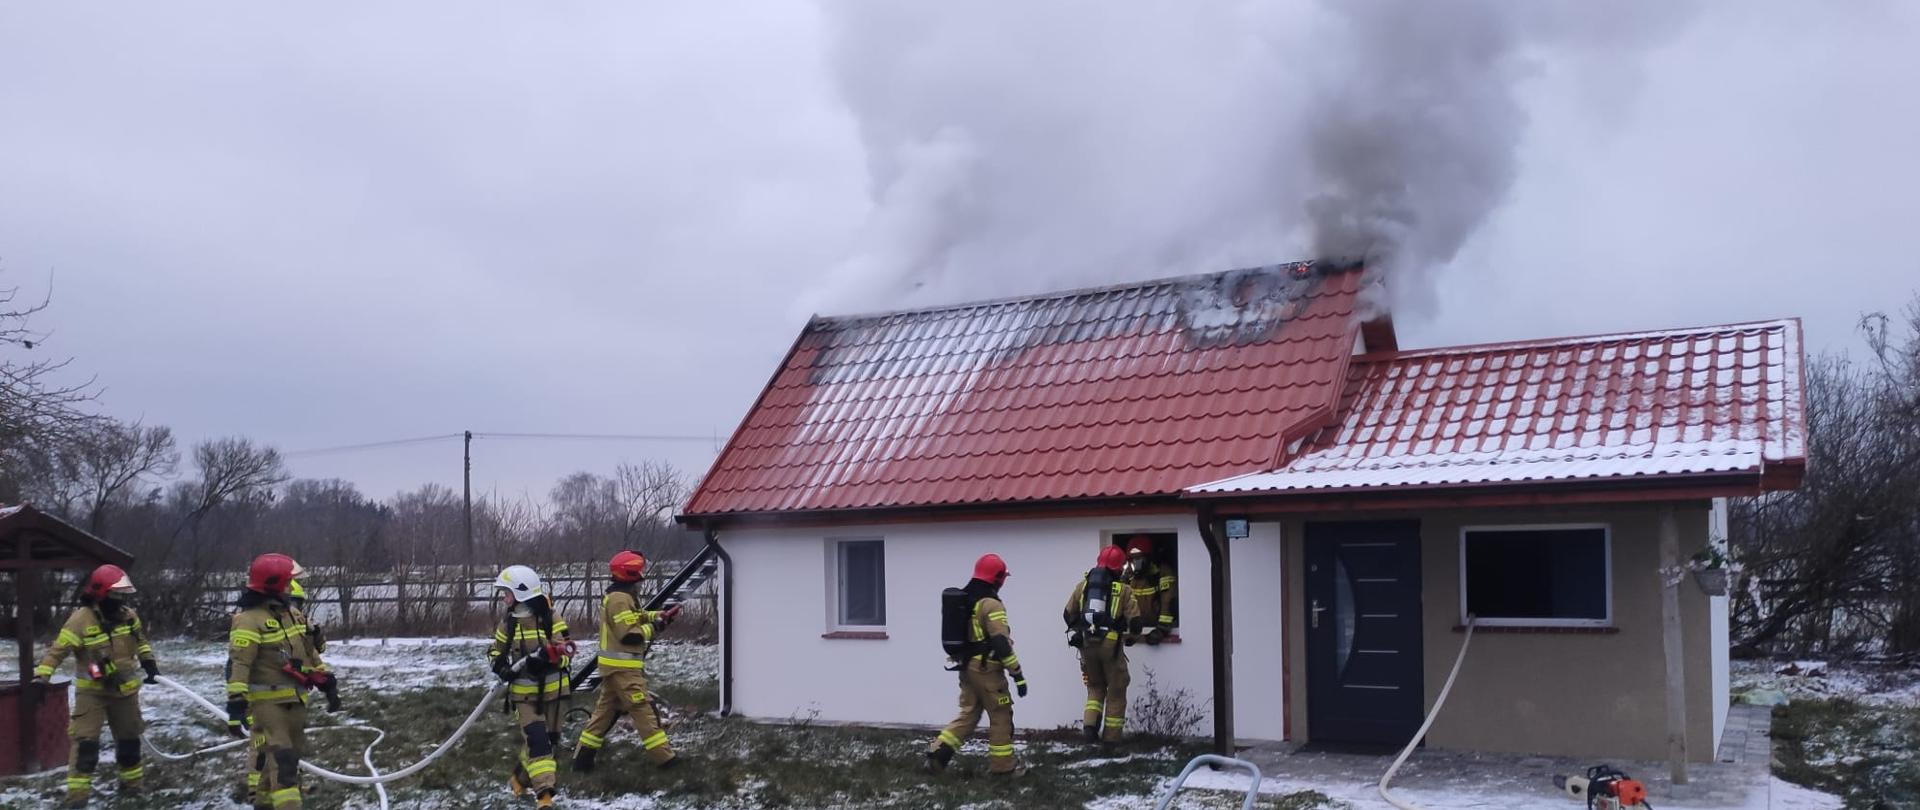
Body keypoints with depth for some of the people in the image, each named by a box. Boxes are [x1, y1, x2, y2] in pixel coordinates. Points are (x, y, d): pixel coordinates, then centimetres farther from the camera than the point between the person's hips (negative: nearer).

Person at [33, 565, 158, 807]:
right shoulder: (81, 619, -19)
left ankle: (131, 781, 30)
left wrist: (149, 662, 12)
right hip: (92, 691, -5)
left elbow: (139, 640, 17)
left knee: (129, 737, 14)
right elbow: (58, 649, -21)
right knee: (85, 739, -12)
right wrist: (42, 675, -29)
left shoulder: (128, 616, -2)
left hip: (125, 689, 5)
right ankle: (78, 790, -6)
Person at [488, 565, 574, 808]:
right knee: (535, 739, -13)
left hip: (552, 690, -1)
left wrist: (550, 656, -34)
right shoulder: (508, 624, 2)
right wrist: (501, 665, -6)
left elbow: (567, 653, -13)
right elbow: (495, 651, 15)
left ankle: (520, 777, 34)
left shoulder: (552, 620, -11)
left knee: (549, 738, 10)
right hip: (524, 692, 1)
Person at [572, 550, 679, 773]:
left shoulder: (616, 595, 15)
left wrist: (660, 615, 7)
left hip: (614, 664, 10)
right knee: (643, 710, -6)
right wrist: (654, 627, -11)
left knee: (605, 710, 13)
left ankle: (582, 757, 15)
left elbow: (635, 617, 21)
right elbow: (630, 635, -23)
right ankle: (663, 757, -2)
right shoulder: (620, 599, -19)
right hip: (624, 667, -10)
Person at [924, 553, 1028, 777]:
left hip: (967, 666, 8)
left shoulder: (962, 599, 11)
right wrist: (1017, 674, -18)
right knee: (1001, 717, 4)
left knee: (968, 714, 14)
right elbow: (1002, 642, -21)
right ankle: (1002, 766, 10)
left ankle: (938, 752, 4)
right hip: (987, 668, -8)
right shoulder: (991, 604, -17)